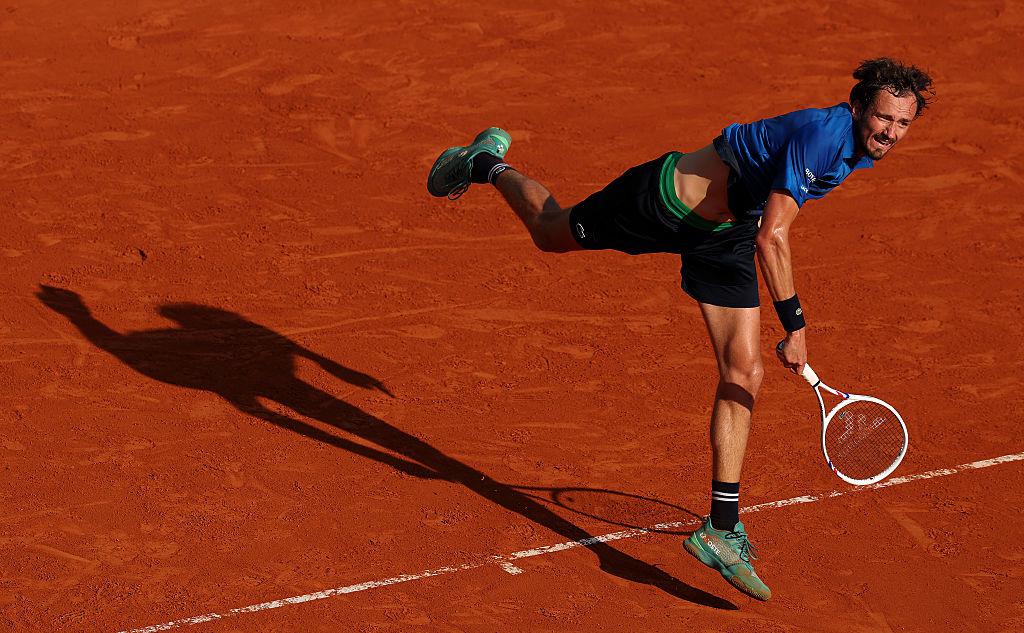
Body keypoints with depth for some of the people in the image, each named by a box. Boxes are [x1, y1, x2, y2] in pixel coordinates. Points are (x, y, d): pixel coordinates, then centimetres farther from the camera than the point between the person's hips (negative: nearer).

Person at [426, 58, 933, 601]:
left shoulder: (860, 148, -6)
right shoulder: (822, 135, -34)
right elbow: (772, 237, -37)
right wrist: (795, 326, -34)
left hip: (726, 235, 7)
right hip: (669, 202, -7)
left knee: (743, 374, -3)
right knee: (551, 233, 17)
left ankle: (721, 530, 1)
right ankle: (486, 164, 48)